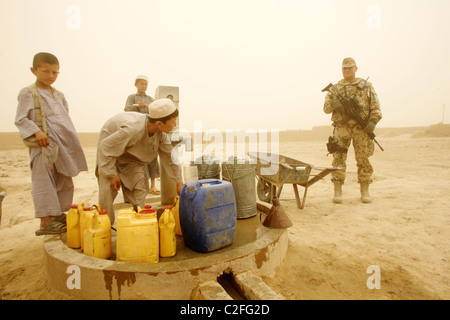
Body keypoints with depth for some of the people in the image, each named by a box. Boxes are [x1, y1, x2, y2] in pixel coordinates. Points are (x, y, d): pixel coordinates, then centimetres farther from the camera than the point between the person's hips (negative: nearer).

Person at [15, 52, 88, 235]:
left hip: (62, 145, 7)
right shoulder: (28, 93, -1)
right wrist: (36, 132, -20)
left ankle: (58, 215, 24)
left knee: (64, 182, 11)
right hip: (43, 145, -7)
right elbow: (20, 119, -6)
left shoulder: (59, 95, 18)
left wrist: (71, 140, 11)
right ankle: (45, 223, -1)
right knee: (44, 182, -6)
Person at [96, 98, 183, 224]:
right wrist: (112, 174, -24)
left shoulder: (161, 133, -22)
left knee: (139, 185, -4)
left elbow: (169, 155, -9)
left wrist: (179, 181, -5)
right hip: (110, 147, -5)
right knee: (107, 190, -10)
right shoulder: (132, 130, -43)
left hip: (133, 155, 6)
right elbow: (106, 147, -31)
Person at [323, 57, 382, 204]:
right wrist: (333, 105, -18)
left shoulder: (367, 86, 11)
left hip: (362, 128, 0)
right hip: (342, 127, 0)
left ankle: (365, 191, 14)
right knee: (338, 159, -6)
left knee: (363, 160, 4)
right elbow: (326, 108, 5)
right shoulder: (336, 88, 12)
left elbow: (375, 107, 7)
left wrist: (373, 121, -10)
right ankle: (338, 191, 0)